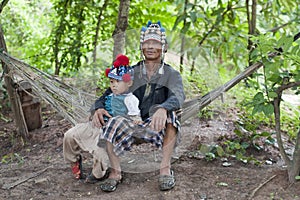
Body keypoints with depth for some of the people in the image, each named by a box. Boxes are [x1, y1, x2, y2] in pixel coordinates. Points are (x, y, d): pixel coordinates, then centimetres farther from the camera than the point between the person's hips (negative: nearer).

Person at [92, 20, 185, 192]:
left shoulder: (171, 74, 2)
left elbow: (178, 96, -20)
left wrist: (162, 109, -44)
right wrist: (99, 107, -17)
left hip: (157, 127, -1)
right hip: (133, 125, 2)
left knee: (169, 114, -34)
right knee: (114, 123, -30)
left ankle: (165, 169, -22)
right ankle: (115, 172, -16)